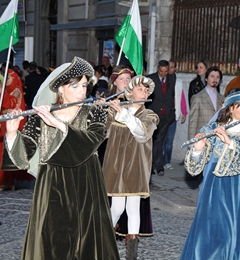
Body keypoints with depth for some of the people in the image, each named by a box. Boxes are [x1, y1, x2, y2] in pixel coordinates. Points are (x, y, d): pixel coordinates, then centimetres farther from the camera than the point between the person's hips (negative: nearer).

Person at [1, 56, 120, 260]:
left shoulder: (95, 114, 0)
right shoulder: (41, 118, -1)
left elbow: (89, 143, -19)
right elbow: (22, 158, -7)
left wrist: (58, 124, -26)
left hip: (85, 190, 0)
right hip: (51, 192, 0)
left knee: (88, 243, 3)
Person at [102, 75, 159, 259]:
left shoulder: (149, 116, 2)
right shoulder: (114, 112, 6)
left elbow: (143, 133, -19)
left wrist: (123, 113, -28)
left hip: (136, 167, 0)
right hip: (116, 165, 0)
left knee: (133, 207, 1)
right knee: (118, 207, -1)